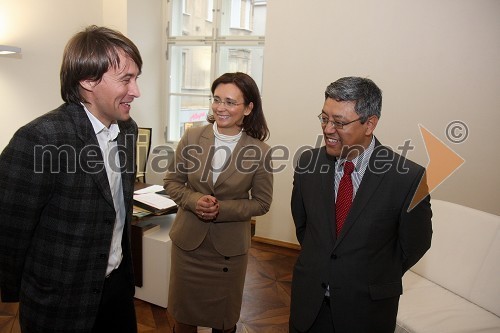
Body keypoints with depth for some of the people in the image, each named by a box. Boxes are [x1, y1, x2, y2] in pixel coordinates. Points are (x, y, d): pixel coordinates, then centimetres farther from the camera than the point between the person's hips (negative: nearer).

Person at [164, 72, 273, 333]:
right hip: (188, 242, 2)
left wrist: (222, 209, -20)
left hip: (229, 247, -1)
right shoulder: (192, 137, -7)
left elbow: (262, 202, -6)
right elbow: (172, 182, 1)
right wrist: (195, 201, -18)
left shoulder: (259, 151, -12)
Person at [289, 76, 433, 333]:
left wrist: (379, 279, 4)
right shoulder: (308, 162, -8)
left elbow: (414, 243, -5)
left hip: (367, 309, -2)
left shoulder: (408, 177, -18)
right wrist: (318, 265, 8)